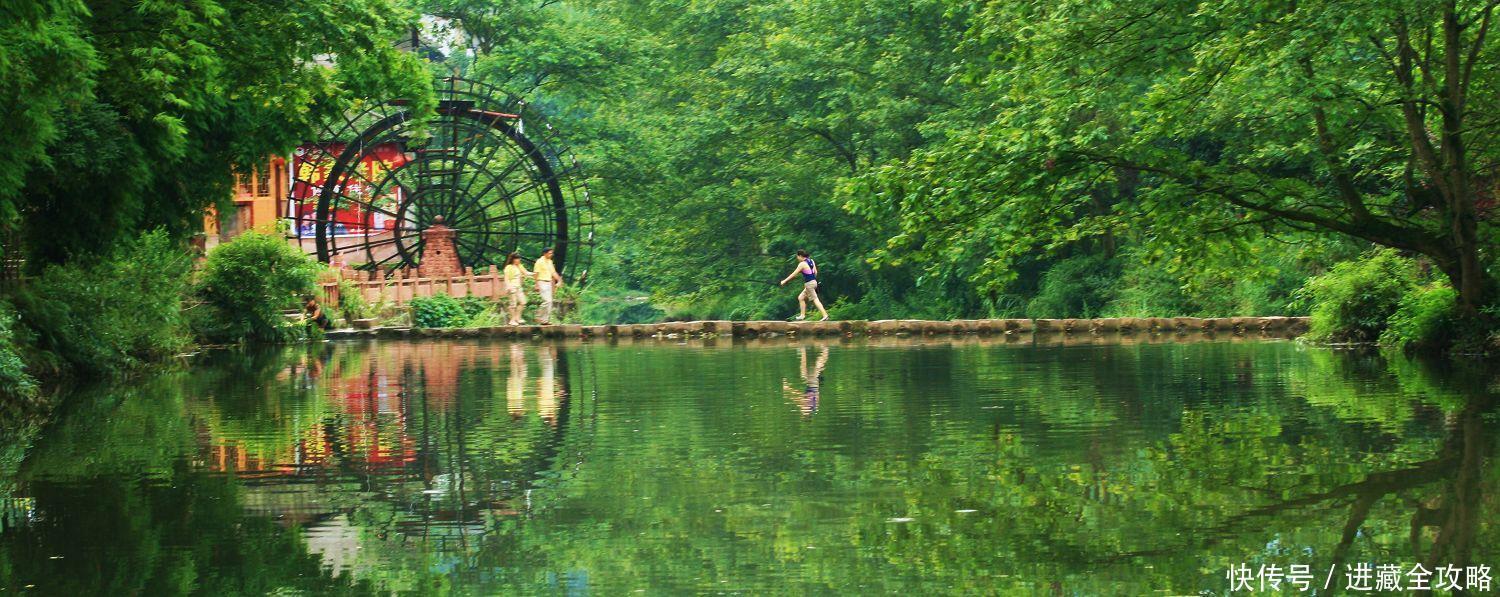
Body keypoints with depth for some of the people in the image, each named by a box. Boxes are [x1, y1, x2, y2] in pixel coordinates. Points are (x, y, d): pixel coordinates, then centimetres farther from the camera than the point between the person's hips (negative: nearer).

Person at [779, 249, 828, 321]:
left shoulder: (802, 264, -13)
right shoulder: (811, 261, 9)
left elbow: (794, 274, -9)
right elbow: (815, 272, 13)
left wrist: (784, 281, 0)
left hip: (809, 284, -9)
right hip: (813, 282, 9)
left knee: (815, 300, -8)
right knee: (801, 298, 17)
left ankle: (825, 315, -13)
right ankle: (802, 315, 19)